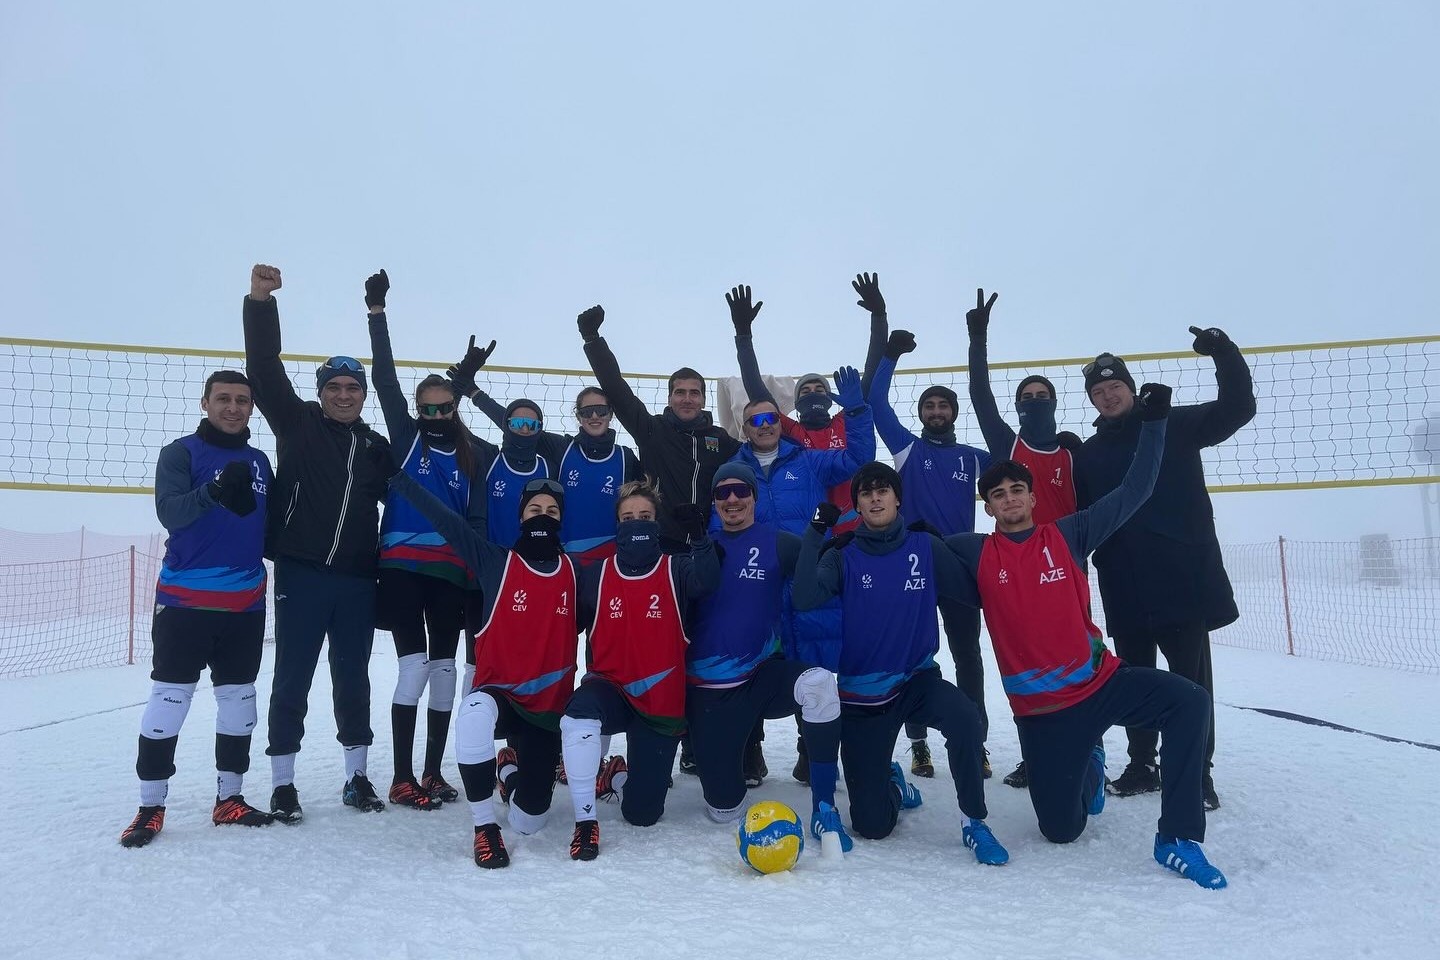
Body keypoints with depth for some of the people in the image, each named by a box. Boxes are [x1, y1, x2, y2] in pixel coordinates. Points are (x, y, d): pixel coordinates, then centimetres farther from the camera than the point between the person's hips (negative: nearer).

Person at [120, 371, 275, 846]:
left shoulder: (259, 461, 11)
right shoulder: (181, 453, -3)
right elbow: (170, 513, -20)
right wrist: (214, 490, -35)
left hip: (246, 602, 5)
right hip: (184, 598, -4)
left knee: (239, 699, 10)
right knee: (169, 698, -2)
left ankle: (229, 798, 22)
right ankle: (151, 806, 11)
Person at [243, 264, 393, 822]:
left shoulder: (374, 446, 12)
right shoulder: (297, 424, 2)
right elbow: (264, 369, -10)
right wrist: (260, 301, -20)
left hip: (357, 580, 3)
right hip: (300, 574, -3)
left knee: (353, 679, 11)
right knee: (292, 679, 3)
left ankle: (356, 778, 22)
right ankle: (283, 785, 16)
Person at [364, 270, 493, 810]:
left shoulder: (476, 454, 6)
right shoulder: (406, 437, 3)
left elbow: (478, 517, 7)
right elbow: (385, 379, -4)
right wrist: (377, 313, -8)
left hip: (450, 572, 3)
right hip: (401, 566, -3)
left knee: (444, 668, 8)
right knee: (414, 667, -7)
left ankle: (433, 772, 21)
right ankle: (402, 779, 6)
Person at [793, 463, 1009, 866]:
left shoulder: (926, 547, -3)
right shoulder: (844, 557, -6)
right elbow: (805, 598, -24)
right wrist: (815, 532, -25)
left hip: (916, 679, 1)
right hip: (860, 696, 0)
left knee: (964, 716, -36)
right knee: (872, 826, 1)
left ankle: (974, 821, -12)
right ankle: (892, 782, 38)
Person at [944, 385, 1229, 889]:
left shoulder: (1067, 535, 1)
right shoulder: (976, 554, -1)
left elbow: (1132, 492, 1)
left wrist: (1152, 422, -2)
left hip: (1101, 682, 1)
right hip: (1039, 708, -1)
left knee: (1189, 701, -27)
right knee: (1061, 829, 4)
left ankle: (1178, 839, -13)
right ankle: (1088, 764, 39)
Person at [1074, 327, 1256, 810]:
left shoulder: (1175, 425, 3)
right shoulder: (1088, 454, 11)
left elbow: (1238, 408, -8)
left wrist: (1223, 353, -20)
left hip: (1183, 579, -3)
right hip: (1124, 589, 3)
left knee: (1190, 680, 3)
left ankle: (1198, 773, 13)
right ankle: (1142, 766, 24)